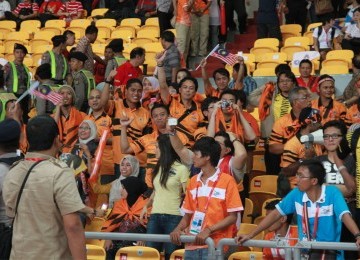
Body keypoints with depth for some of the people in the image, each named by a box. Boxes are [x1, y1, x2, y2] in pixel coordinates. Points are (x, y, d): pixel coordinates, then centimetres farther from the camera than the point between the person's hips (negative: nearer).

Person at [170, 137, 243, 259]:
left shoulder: (227, 180, -4)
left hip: (215, 246, -5)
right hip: (192, 245, 5)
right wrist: (178, 229, -2)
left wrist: (208, 230, -18)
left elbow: (233, 217, -7)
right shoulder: (193, 181, 13)